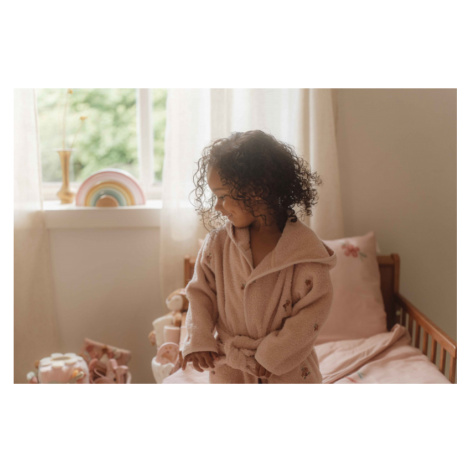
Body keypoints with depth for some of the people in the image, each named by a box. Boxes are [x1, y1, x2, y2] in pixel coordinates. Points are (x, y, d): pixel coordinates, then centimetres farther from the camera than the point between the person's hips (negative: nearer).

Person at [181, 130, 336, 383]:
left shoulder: (305, 248, -17)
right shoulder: (217, 243, -7)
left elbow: (313, 309, -15)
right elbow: (201, 292, 1)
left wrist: (272, 355, -16)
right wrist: (198, 341, -12)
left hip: (288, 370, -2)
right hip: (229, 368, 3)